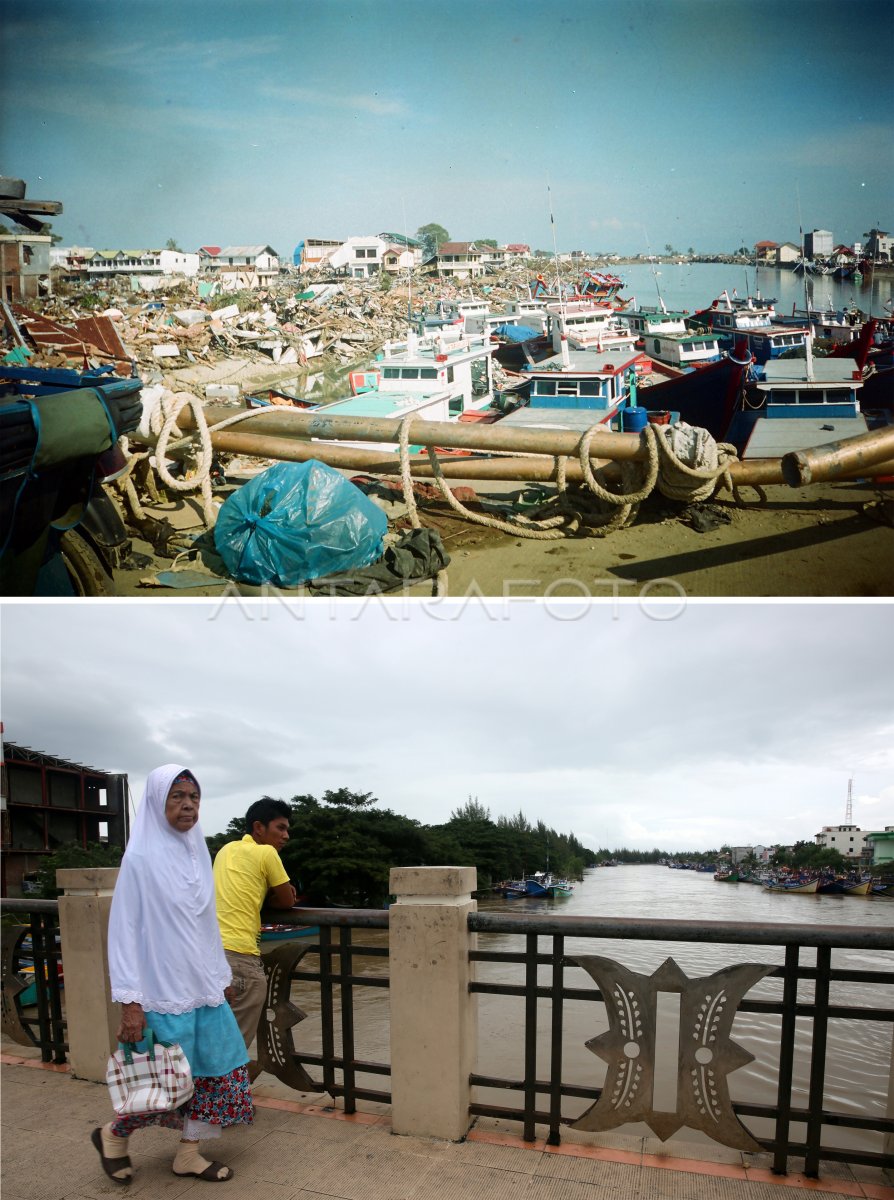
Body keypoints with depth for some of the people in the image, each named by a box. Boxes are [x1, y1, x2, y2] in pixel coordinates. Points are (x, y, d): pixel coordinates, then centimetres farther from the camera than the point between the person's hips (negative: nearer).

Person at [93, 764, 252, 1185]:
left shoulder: (198, 853, 6)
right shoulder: (140, 856, -13)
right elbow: (124, 929, -14)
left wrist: (221, 977, 15)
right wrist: (130, 1002, -17)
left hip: (204, 988, 7)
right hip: (164, 992, -6)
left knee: (219, 1070, 8)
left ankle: (188, 1153, 26)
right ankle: (113, 1134, 29)